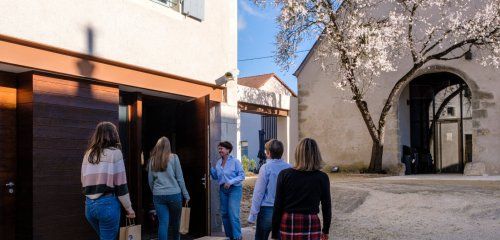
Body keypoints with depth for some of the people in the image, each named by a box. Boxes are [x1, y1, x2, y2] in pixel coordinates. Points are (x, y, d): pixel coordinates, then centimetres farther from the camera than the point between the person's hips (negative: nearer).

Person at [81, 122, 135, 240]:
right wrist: (128, 207, -1)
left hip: (89, 204, 6)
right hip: (108, 204, -6)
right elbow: (120, 184, -8)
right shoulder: (114, 152, -6)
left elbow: (84, 182, 12)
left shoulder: (88, 154, 10)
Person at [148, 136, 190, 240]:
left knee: (163, 223, 1)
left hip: (158, 195, 2)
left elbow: (150, 180, 11)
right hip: (174, 194, -2)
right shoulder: (173, 157, -1)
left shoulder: (152, 159, 7)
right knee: (175, 222, 14)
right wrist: (186, 195, 5)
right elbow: (180, 178, -1)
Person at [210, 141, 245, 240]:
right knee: (224, 213, 10)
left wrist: (230, 182, -21)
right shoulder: (218, 163, 8)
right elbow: (215, 176, 15)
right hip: (222, 189, 6)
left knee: (233, 214, -12)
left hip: (234, 189, -6)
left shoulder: (235, 161, -9)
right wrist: (210, 168, 2)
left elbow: (242, 176, -11)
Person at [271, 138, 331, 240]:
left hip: (288, 224, 1)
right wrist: (325, 231, 19)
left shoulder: (284, 174, -4)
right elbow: (326, 206, 5)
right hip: (311, 226, 0)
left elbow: (278, 206, -3)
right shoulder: (322, 177, -4)